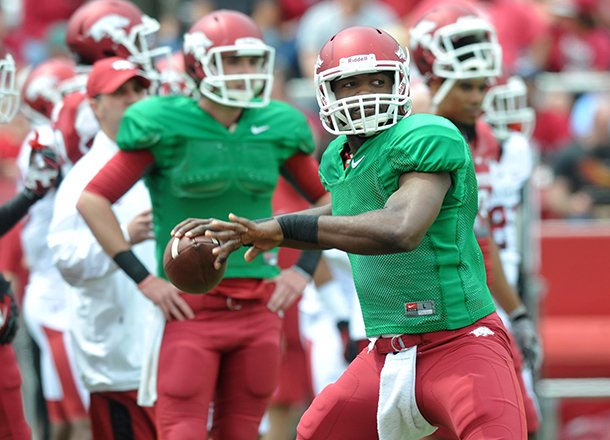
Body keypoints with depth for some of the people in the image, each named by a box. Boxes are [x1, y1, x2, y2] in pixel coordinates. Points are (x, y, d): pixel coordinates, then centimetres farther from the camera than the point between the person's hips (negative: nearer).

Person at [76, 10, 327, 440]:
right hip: (192, 307, -4)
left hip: (259, 308, 4)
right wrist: (144, 279, -9)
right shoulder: (167, 127, -7)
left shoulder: (276, 128, 5)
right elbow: (94, 200, -5)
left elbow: (325, 200, 19)